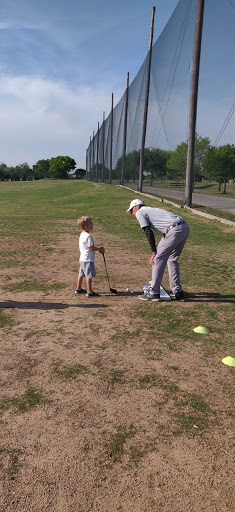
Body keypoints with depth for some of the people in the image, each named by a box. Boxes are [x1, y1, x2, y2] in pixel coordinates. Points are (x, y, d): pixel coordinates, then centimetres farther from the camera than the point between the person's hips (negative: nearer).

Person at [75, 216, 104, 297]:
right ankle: (90, 292, 3)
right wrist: (99, 249, -5)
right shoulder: (88, 236, -21)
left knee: (81, 274, 18)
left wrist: (98, 249, 12)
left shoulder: (82, 235, 10)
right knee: (89, 275, -3)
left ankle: (78, 289, 30)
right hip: (88, 259, -10)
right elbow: (91, 247, -20)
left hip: (82, 259, 10)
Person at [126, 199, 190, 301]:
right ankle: (177, 291, 24)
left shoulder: (140, 212, 9)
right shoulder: (152, 210, 34)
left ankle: (154, 293, 1)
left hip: (175, 230, -9)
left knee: (158, 259, -2)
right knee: (172, 259, 22)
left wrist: (154, 252, -6)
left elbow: (149, 232, -4)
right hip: (185, 227, 9)